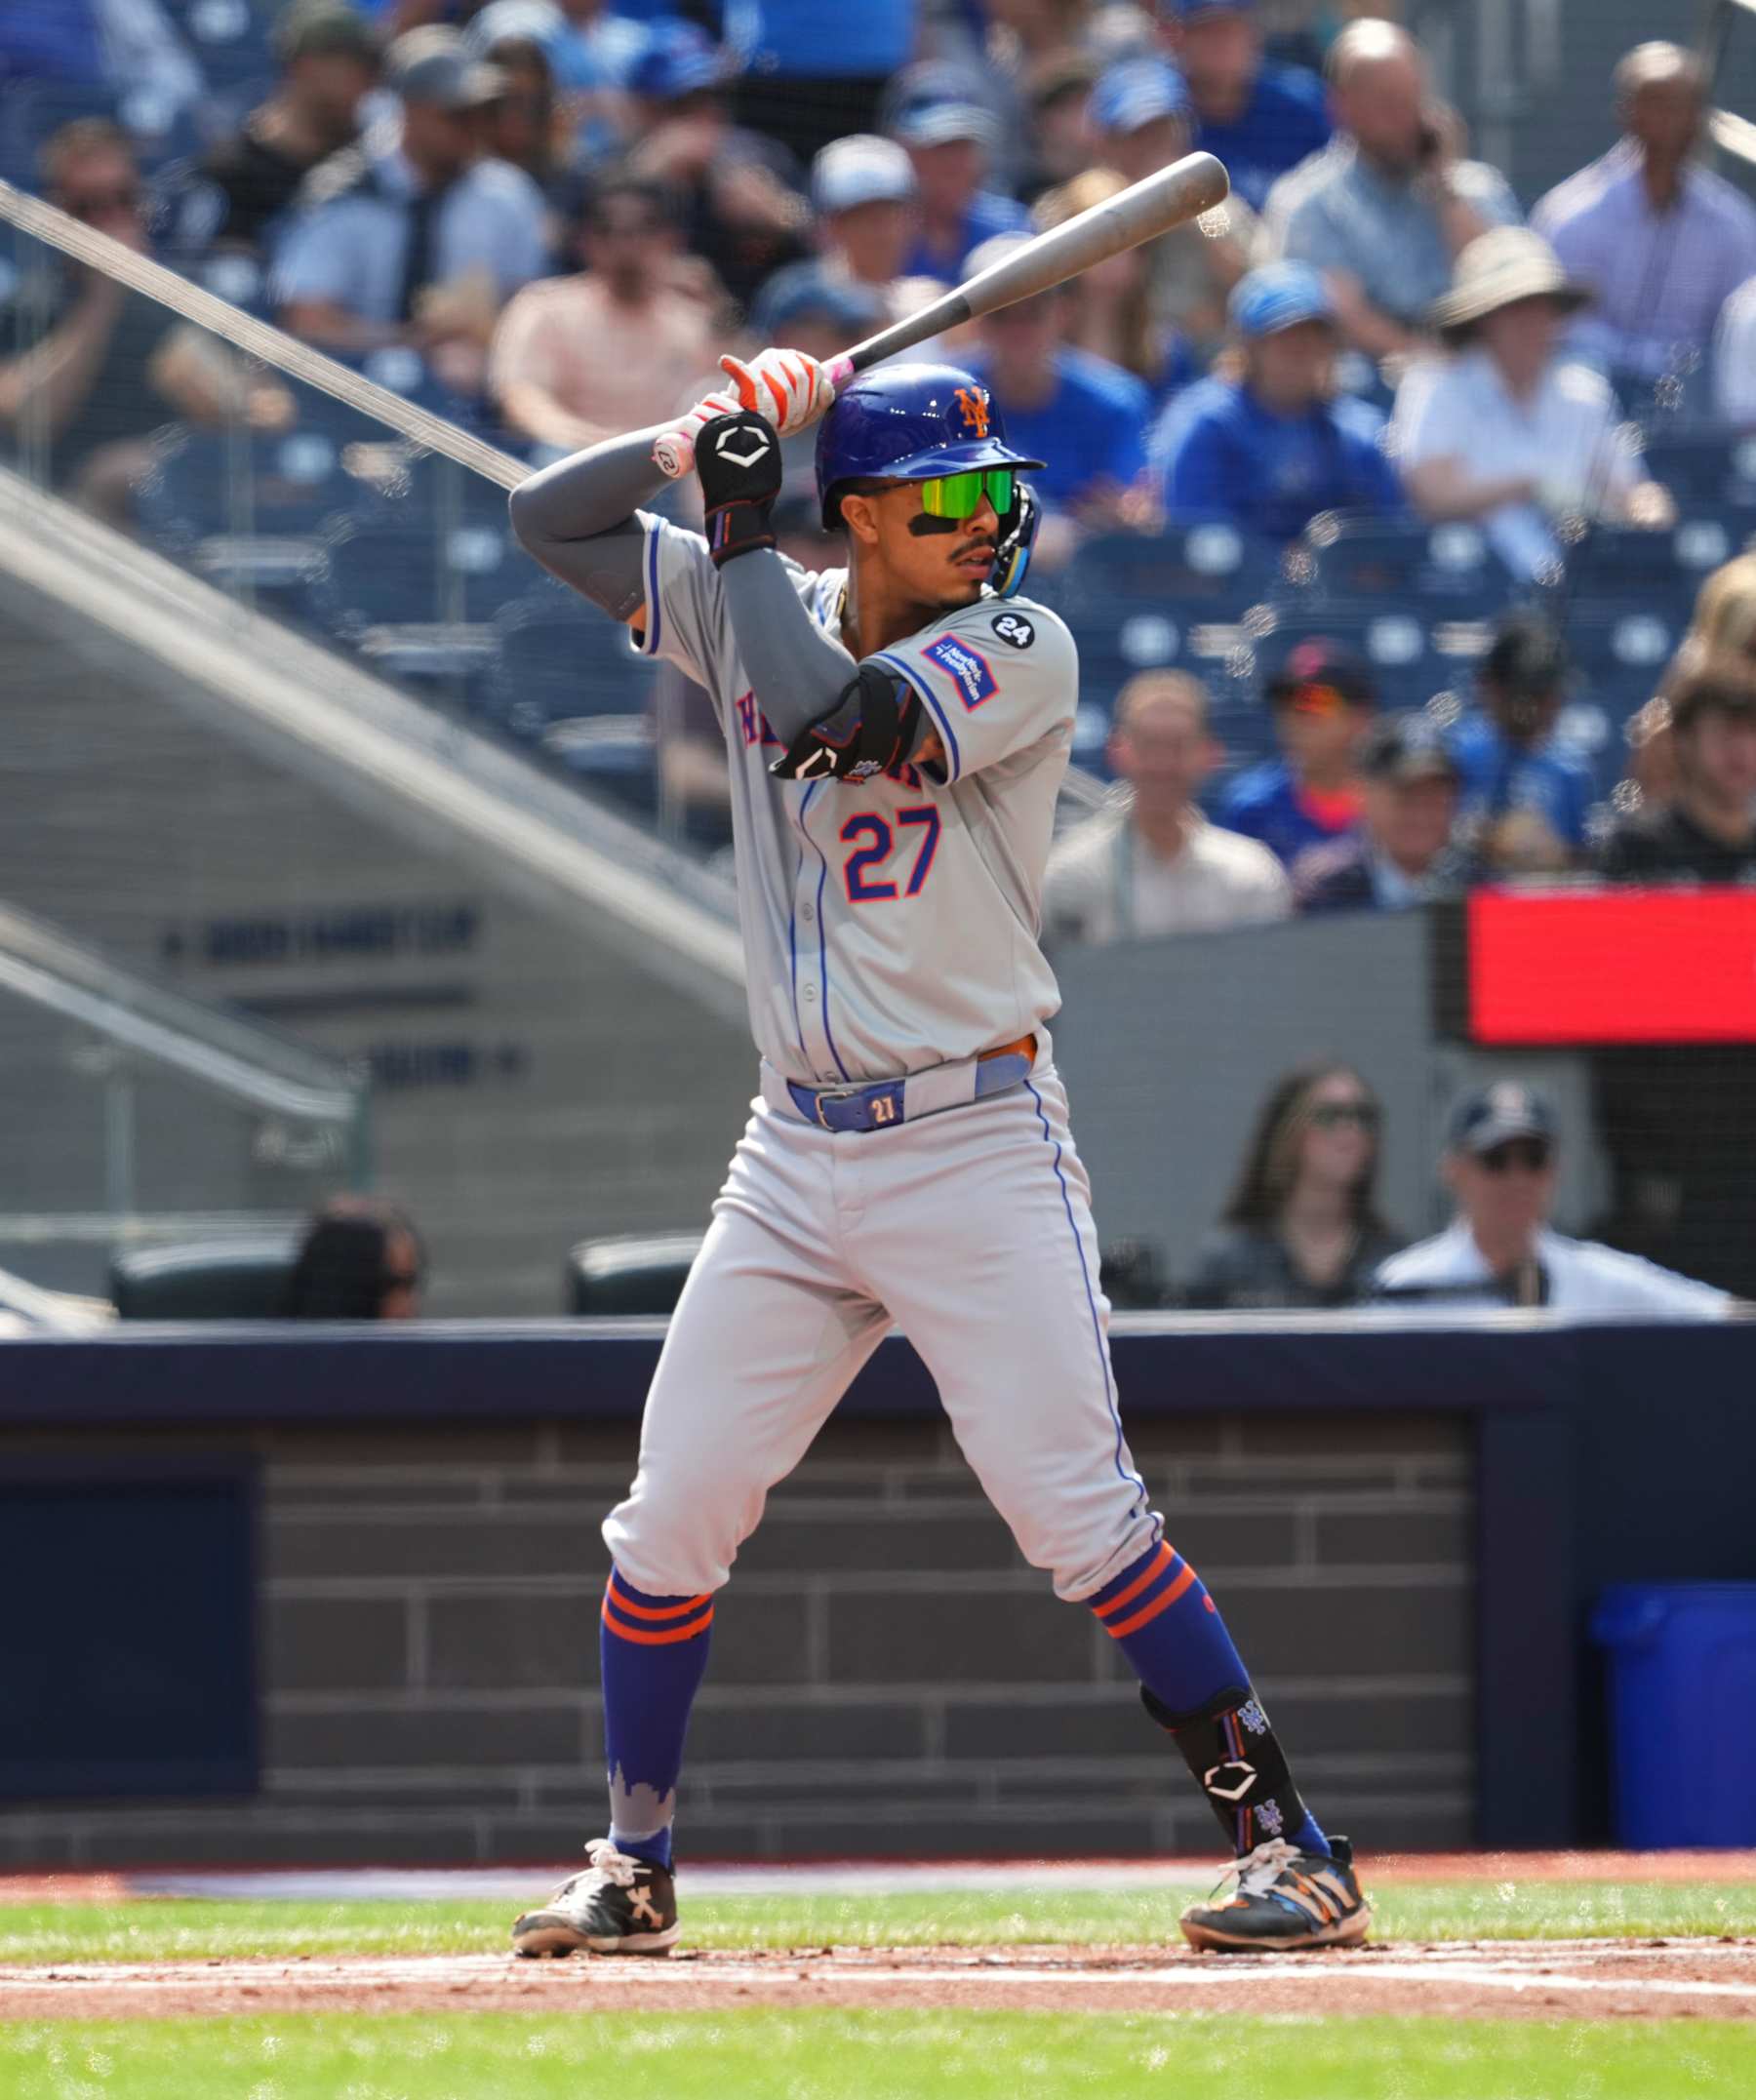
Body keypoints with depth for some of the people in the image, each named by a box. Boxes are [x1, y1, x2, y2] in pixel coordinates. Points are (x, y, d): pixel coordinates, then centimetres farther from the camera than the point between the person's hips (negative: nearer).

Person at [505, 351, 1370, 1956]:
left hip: (977, 1146, -5)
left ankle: (1290, 1843, -8)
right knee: (671, 1519, 4)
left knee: (1078, 1512, -13)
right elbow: (550, 518, 13)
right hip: (796, 1155, 5)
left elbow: (832, 722, -24)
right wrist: (704, 442, -2)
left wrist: (742, 524, -13)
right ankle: (633, 1865, 19)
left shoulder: (1020, 651, -9)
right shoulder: (759, 609, 8)